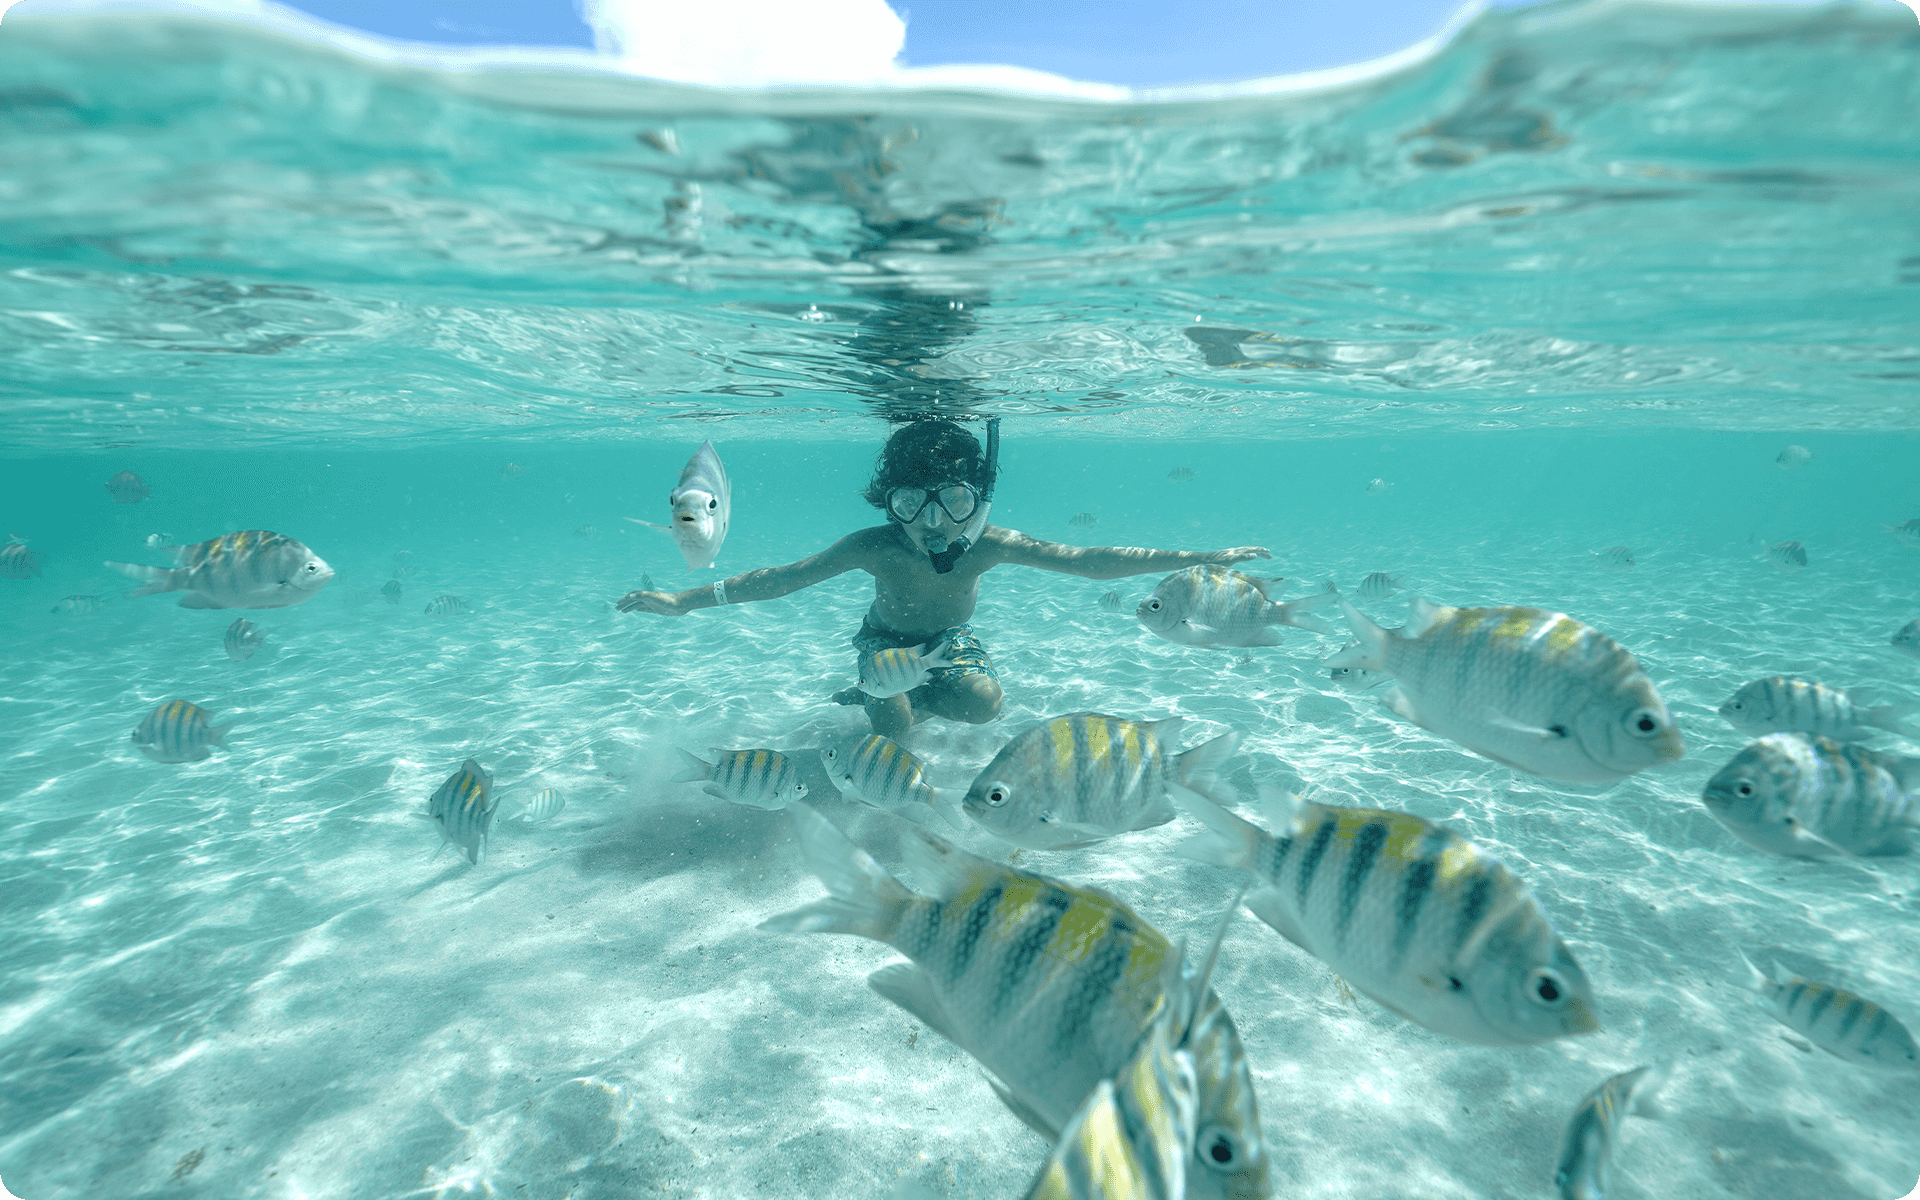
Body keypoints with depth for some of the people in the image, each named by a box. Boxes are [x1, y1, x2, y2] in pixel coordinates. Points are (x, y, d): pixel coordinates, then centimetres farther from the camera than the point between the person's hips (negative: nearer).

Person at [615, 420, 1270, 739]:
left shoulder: (992, 545, -32)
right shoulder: (875, 547, -34)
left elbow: (1089, 560, -31)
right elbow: (781, 577, -28)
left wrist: (1201, 559, -34)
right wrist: (683, 601, -31)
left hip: (951, 639, 2)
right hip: (887, 638, -1)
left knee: (984, 703, -23)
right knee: (892, 724, -23)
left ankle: (902, 695, 9)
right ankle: (884, 696, 16)